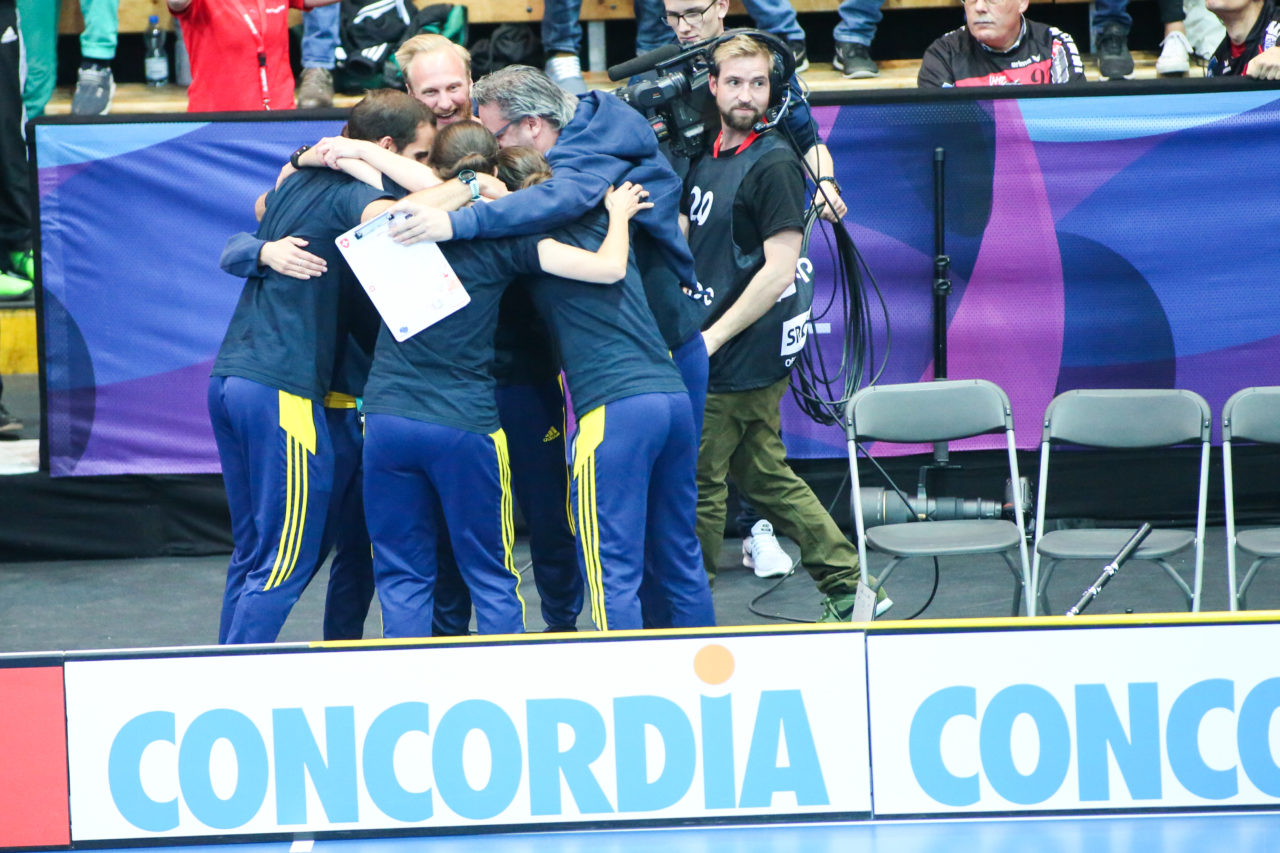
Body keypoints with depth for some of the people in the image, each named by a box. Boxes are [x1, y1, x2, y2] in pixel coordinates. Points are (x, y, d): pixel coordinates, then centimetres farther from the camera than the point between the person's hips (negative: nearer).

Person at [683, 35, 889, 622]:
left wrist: (710, 339, -18)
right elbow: (681, 245, 22)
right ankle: (848, 589, 20)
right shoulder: (708, 159, 12)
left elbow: (779, 271, -19)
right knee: (766, 479, 14)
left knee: (697, 485, -2)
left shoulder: (773, 165, -14)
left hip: (740, 363, -9)